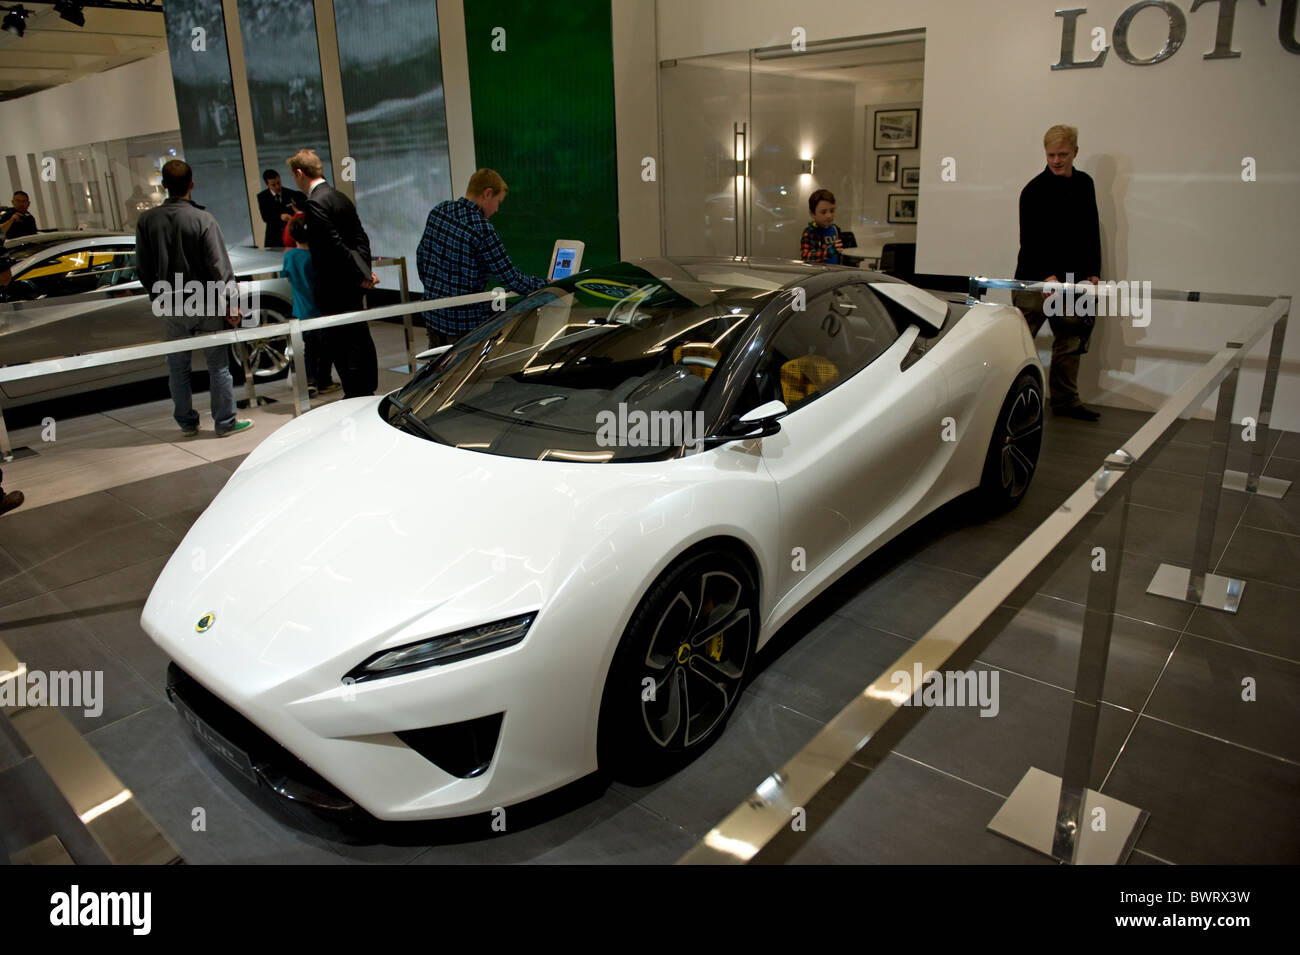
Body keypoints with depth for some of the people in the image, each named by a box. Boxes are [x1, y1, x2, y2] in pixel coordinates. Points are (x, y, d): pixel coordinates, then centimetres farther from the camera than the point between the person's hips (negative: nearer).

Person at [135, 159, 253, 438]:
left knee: (178, 367, 14)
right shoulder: (202, 219, -12)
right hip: (207, 304, -3)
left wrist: (157, 297, 18)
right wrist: (231, 304, -6)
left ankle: (187, 422, 23)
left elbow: (143, 268, 5)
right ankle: (226, 422, 11)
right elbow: (220, 266, -12)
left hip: (171, 308, 3)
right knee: (218, 365, 6)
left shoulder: (146, 220, -1)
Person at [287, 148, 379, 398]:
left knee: (340, 344, -2)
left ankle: (356, 396, 4)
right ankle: (367, 390, 27)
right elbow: (361, 238, 11)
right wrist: (364, 271, 3)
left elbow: (335, 245, -20)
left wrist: (361, 274, -13)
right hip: (351, 285, 9)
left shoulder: (315, 203, -16)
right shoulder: (341, 198, 12)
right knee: (360, 338, 16)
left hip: (334, 288, -9)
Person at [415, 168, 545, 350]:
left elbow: (421, 255, 14)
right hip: (465, 322, -7)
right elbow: (510, 277, -16)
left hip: (433, 314, 7)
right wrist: (547, 287, -3)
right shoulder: (482, 230, -20)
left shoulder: (438, 211, 3)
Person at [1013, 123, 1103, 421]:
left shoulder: (1084, 184, 13)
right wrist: (1046, 275, -22)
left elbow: (1092, 231, 19)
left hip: (1072, 280, 6)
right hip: (1035, 279, -6)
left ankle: (1065, 400, 17)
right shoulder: (1035, 190, -6)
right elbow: (1030, 239, -12)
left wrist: (1093, 271, 10)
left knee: (1070, 341, 9)